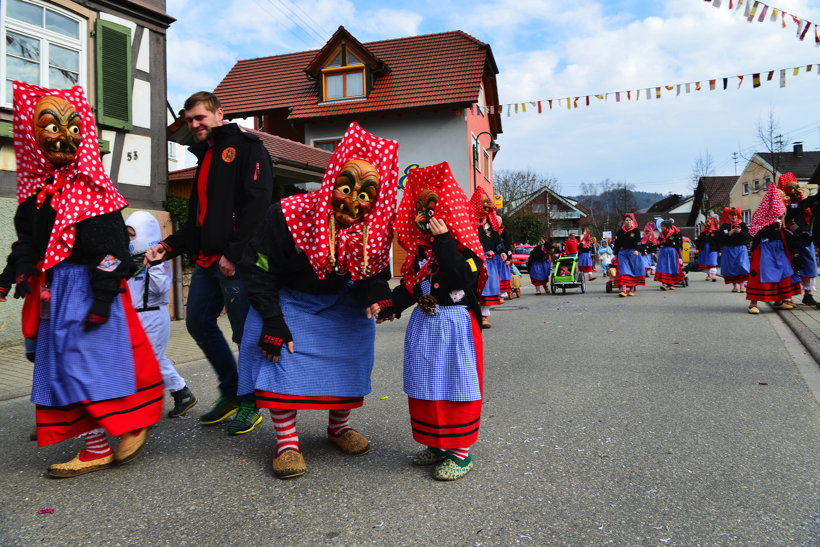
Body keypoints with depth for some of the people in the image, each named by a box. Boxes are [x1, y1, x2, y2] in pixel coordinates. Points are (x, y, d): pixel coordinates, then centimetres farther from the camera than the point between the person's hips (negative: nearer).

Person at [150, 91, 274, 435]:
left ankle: (251, 403, 15)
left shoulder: (245, 147, -3)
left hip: (236, 262, -9)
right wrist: (171, 245, 13)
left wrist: (234, 253, -20)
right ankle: (231, 392, 28)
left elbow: (258, 203, -16)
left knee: (245, 333, -2)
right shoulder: (205, 157, 23)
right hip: (206, 260, 9)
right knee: (198, 323, 13)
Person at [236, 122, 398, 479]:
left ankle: (339, 426, 27)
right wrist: (272, 322, -23)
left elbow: (375, 270, -3)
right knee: (280, 355, -17)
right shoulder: (288, 215, -31)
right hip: (288, 298, -3)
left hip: (340, 301, 3)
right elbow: (256, 268, -21)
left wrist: (378, 295, -26)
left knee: (352, 355, 2)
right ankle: (286, 441, 0)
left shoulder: (377, 226, -21)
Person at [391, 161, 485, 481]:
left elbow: (461, 278, -27)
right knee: (424, 387, 12)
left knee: (455, 386, -1)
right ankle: (436, 445, 27)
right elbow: (409, 286, 13)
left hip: (455, 323, -7)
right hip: (424, 323, 7)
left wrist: (443, 240, -25)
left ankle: (460, 451, 12)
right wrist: (390, 305, -2)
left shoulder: (464, 247, -8)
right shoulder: (419, 250, 11)